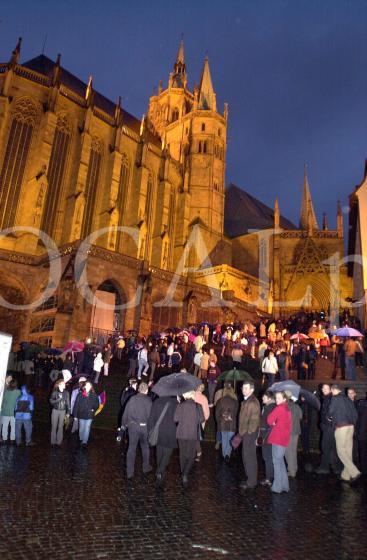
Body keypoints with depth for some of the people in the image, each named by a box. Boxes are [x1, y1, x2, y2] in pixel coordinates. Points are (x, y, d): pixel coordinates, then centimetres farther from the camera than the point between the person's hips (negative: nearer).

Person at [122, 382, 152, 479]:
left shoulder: (132, 398, -3)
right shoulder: (149, 400, -9)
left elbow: (125, 412, 1)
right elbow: (151, 415, -9)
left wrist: (125, 423, 12)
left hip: (133, 426, 1)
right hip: (145, 426, -1)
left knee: (131, 448, 6)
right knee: (145, 447, 19)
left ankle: (129, 473, 8)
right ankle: (146, 468, 32)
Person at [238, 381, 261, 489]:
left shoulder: (253, 402, -17)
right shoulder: (245, 401, 13)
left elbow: (254, 420, -20)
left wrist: (249, 433, -18)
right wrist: (241, 432, 16)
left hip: (250, 433, -9)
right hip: (245, 433, 9)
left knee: (250, 457, -1)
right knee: (245, 457, 16)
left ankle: (251, 482, 9)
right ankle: (250, 479, 27)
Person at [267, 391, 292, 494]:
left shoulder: (279, 408, -14)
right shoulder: (287, 409, 13)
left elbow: (269, 420, -15)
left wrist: (273, 424, 4)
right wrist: (275, 424, 7)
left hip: (278, 439, -8)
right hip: (284, 439, 8)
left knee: (277, 462, -1)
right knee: (280, 461, 17)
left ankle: (277, 487, 4)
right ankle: (284, 486, 23)